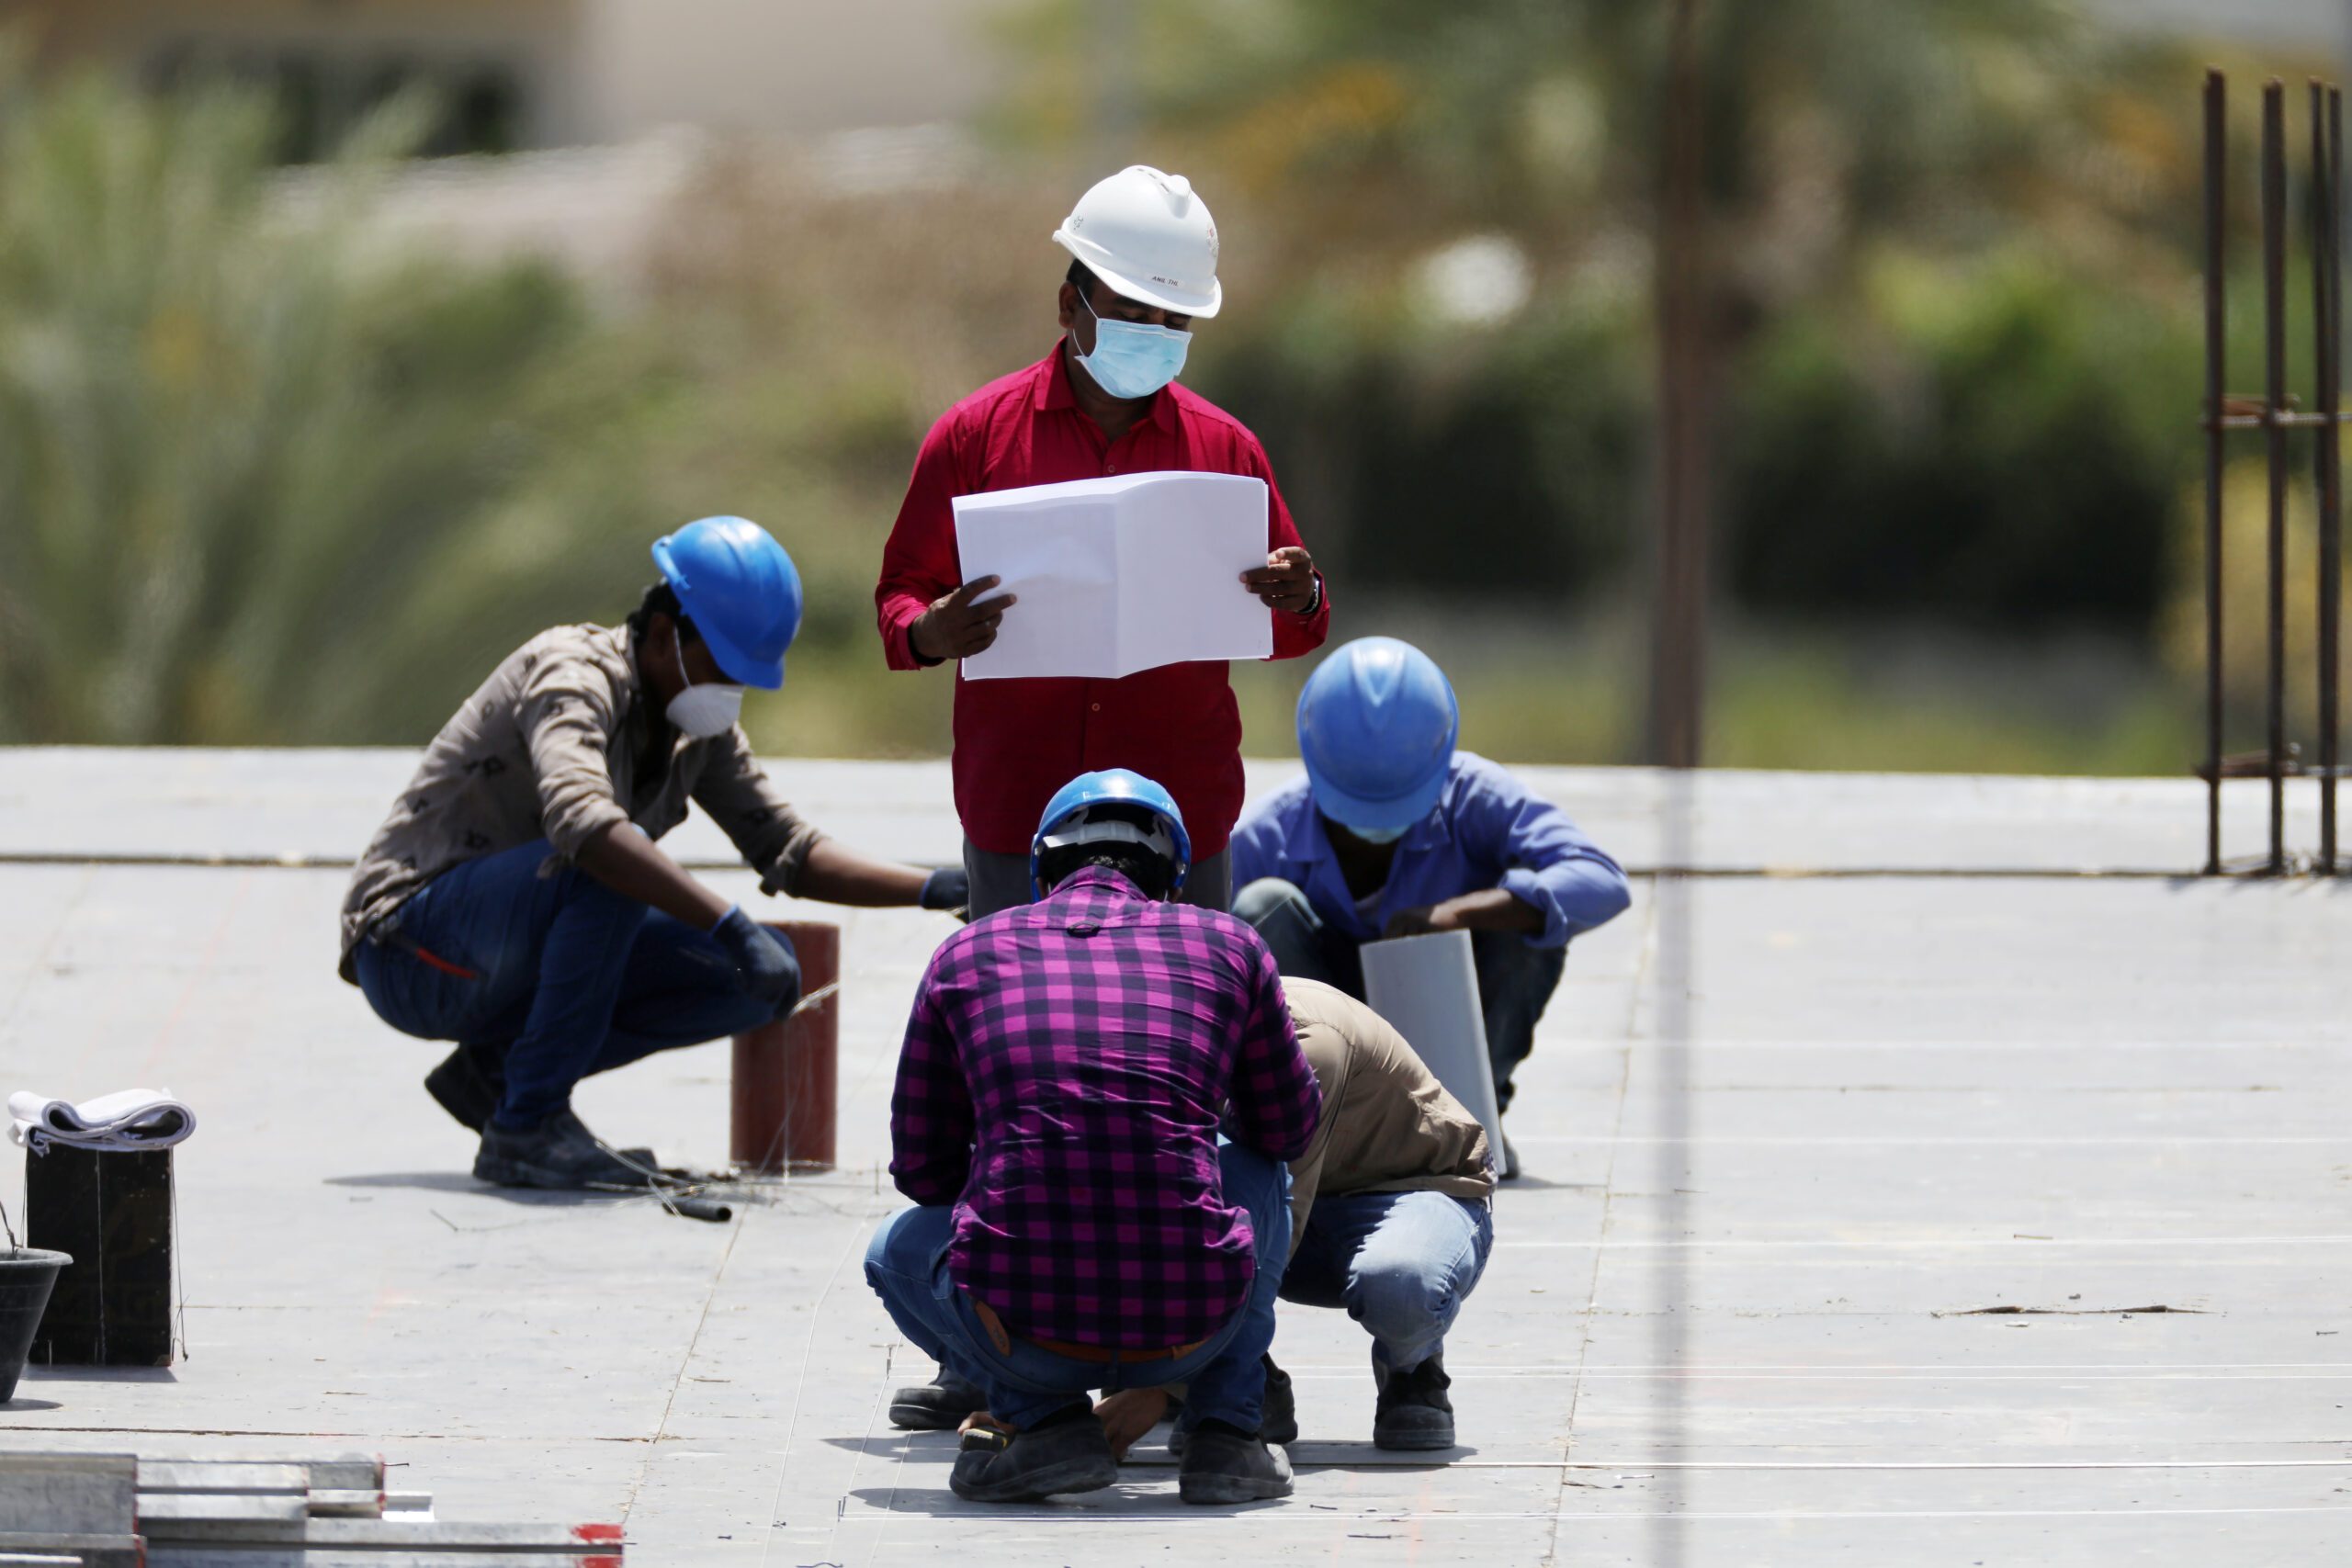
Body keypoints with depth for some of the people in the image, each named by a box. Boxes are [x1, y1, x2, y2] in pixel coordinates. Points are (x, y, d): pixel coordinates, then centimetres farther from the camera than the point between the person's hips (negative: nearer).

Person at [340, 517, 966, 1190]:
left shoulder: (698, 727, 7)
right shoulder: (574, 674, -21)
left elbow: (790, 852, 12)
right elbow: (582, 822, -40)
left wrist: (933, 888, -3)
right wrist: (732, 926, -45)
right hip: (408, 948, -9)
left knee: (749, 975, -4)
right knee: (611, 866, -34)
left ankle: (496, 1070, 2)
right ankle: (527, 1128, -26)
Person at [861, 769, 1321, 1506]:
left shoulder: (969, 953, 13)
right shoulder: (1226, 945, 12)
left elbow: (922, 1164, 22)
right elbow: (1288, 1126, 27)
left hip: (1024, 1326, -1)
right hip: (1192, 1324, 1)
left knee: (899, 1248, 35)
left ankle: (1045, 1418, 9)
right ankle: (1226, 1432, 17)